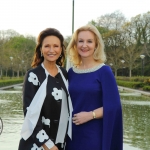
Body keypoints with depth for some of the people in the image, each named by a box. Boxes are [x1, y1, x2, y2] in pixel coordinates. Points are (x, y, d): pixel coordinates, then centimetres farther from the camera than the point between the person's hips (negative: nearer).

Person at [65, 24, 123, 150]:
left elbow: (113, 105, -11)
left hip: (95, 135, -4)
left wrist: (91, 115, -19)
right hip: (72, 134, 4)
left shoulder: (104, 71, -7)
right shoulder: (71, 72, 6)